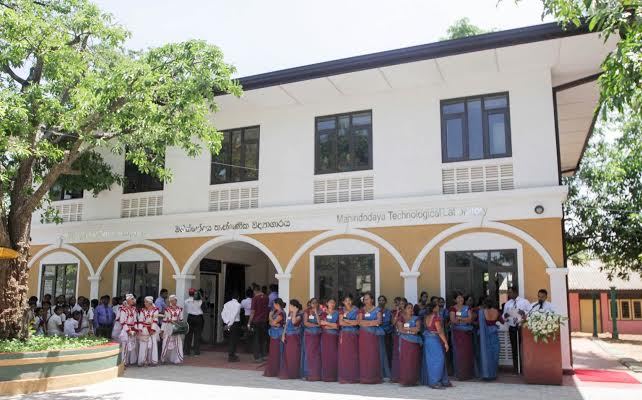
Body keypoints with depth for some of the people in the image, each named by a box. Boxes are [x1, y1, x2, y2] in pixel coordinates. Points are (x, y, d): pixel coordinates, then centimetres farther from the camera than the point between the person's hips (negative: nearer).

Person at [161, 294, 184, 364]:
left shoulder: (179, 309, 8)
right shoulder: (167, 309, -2)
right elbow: (164, 319, -1)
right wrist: (162, 330, -2)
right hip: (168, 328, -3)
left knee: (177, 343, 2)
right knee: (167, 344, 2)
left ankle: (176, 359, 10)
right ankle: (164, 359, 17)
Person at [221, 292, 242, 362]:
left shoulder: (226, 304, 9)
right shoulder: (238, 304, -9)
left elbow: (223, 314, 3)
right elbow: (234, 315, -17)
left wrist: (227, 322, 1)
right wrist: (229, 324, -15)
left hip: (229, 323, 6)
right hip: (236, 323, -6)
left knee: (232, 339, 19)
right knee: (234, 340, 1)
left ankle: (232, 354, 28)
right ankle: (231, 357, 4)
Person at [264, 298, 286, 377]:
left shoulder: (281, 313, -15)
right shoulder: (275, 312, 12)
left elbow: (273, 322, -15)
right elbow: (270, 322, 10)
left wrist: (270, 316, 0)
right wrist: (275, 324, -9)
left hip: (278, 334, -9)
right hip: (273, 334, 9)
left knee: (277, 352, -3)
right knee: (272, 352, 11)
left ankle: (277, 371, 4)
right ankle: (271, 371, 17)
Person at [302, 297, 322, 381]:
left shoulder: (320, 312, 6)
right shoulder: (307, 311, 7)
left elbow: (320, 322, -8)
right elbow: (305, 323, -5)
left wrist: (316, 312, -9)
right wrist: (315, 325, -9)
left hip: (317, 335, 0)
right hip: (308, 335, 0)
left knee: (317, 354, -4)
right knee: (308, 354, -2)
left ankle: (316, 375, -1)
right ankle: (308, 374, 3)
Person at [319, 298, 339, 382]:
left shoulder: (337, 313, 8)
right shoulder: (324, 313, 11)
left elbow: (338, 325, -3)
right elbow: (322, 325, 0)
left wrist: (327, 323, -6)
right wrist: (333, 326, -7)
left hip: (334, 337, -1)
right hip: (325, 336, 1)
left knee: (333, 355, -5)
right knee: (325, 355, -3)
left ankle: (333, 376, -1)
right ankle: (326, 376, 1)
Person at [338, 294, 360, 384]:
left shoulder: (356, 310, 8)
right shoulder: (342, 310, 9)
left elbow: (357, 321, -4)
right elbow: (341, 323, -3)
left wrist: (346, 320, -6)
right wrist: (352, 323, -7)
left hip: (354, 335, 0)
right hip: (344, 334, 1)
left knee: (354, 355, -3)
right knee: (344, 355, -4)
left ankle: (353, 377, 0)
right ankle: (344, 377, -2)